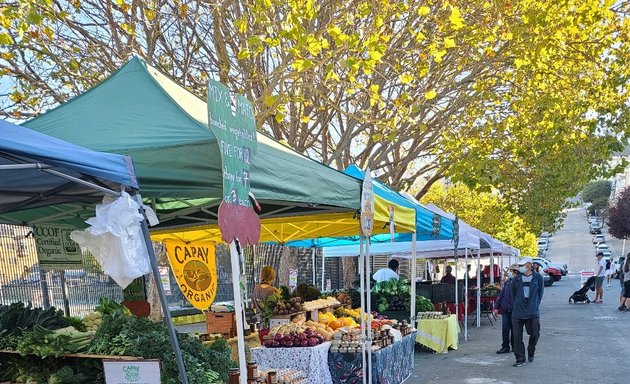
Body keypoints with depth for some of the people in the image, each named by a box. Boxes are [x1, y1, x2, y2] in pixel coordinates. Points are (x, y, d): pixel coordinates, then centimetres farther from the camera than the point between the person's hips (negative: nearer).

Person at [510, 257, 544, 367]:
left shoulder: (538, 278, 0)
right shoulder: (516, 280, 4)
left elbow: (540, 294, 7)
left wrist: (535, 306, 5)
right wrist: (515, 308, 7)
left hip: (533, 313, -1)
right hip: (517, 313, 1)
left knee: (535, 334, 3)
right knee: (517, 336, -1)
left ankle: (531, 353, 32)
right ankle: (520, 359, 9)